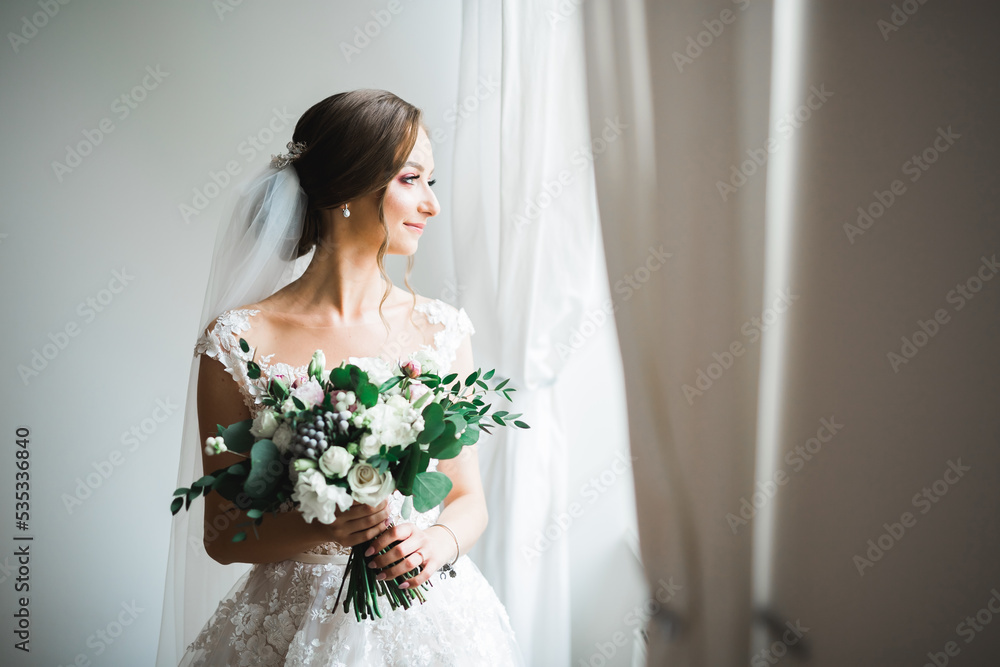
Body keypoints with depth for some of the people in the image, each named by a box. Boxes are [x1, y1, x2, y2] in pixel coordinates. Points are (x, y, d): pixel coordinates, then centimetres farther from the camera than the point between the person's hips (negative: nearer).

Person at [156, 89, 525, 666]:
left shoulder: (442, 330, -2)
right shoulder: (237, 341, -11)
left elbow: (470, 500, 4)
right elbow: (222, 535, -5)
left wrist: (439, 541, -16)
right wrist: (321, 524, -21)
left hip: (427, 615, 3)